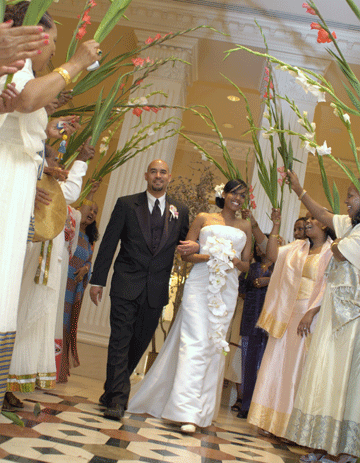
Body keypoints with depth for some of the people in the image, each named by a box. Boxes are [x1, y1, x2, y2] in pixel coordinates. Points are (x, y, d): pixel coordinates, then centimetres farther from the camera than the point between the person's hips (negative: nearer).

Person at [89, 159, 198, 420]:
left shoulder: (180, 211, 11)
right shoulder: (126, 204, 4)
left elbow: (185, 244, 19)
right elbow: (108, 244, 1)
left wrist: (196, 247, -6)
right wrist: (98, 280, -4)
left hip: (156, 290, 3)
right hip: (126, 284, -2)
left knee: (140, 342, 10)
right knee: (120, 340, -6)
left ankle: (112, 390, 28)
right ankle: (117, 399, 0)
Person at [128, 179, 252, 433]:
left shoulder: (245, 226, 17)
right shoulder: (203, 219, 10)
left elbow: (246, 265, 17)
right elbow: (186, 253, 6)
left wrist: (235, 262, -5)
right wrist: (207, 256, -12)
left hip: (227, 290, 3)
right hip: (200, 284, -3)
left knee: (215, 345, 3)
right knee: (195, 342, -13)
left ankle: (202, 409, 12)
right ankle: (187, 411, -12)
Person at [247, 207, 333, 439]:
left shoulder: (332, 252, -6)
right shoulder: (298, 247, 13)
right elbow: (273, 254, 5)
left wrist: (311, 313, -20)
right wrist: (276, 226, 0)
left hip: (310, 317, -5)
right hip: (287, 314, 6)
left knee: (299, 366, -1)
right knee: (278, 363, 7)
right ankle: (272, 420, 19)